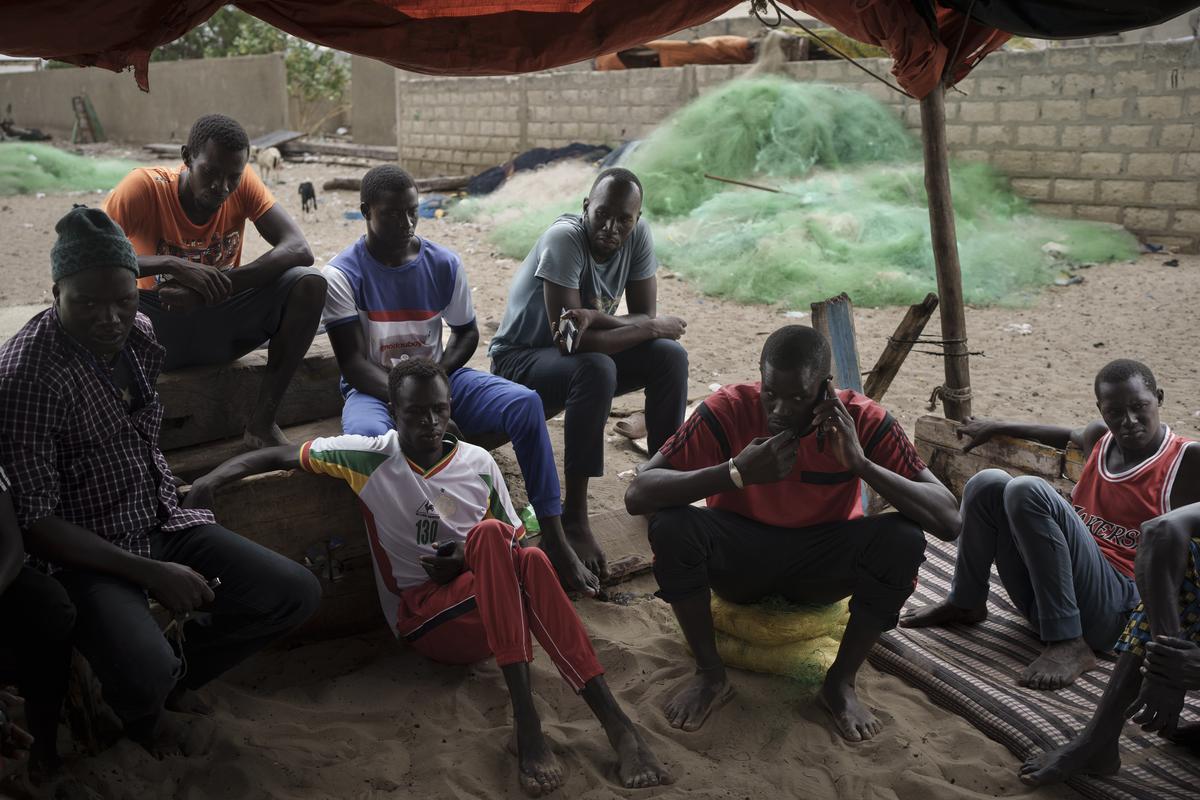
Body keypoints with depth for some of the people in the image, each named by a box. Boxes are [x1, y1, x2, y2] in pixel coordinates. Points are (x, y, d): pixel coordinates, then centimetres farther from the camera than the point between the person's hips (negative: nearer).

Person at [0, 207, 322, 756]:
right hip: (87, 551, -6)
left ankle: (174, 673, 17)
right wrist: (150, 573, -25)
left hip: (164, 523, 7)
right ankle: (141, 711, 8)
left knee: (296, 592, -7)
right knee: (145, 674, -32)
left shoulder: (138, 333, 1)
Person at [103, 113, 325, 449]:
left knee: (309, 283, -23)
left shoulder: (242, 182, -10)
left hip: (222, 324, 3)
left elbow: (299, 250, -22)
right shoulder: (146, 186, -17)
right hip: (157, 330, -2)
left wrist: (214, 287, -33)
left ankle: (262, 420, -16)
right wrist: (172, 265, -41)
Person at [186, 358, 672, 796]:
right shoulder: (370, 457, 0)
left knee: (530, 561, -34)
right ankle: (525, 718, -42)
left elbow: (515, 543, 12)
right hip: (422, 616, -2)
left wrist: (470, 558, -9)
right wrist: (218, 474, -13)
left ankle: (615, 721, -38)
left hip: (493, 609, 2)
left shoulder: (478, 463, 6)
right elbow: (279, 456, 5)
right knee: (489, 534, -33)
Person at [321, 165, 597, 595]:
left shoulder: (444, 264, 1)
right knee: (368, 435, -41)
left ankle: (554, 538, -19)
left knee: (525, 402, -22)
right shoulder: (344, 274, -9)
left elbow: (467, 333, 9)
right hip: (375, 389, -3)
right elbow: (353, 364, -13)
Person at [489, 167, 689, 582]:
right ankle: (574, 517, -29)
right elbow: (570, 340, -34)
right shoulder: (564, 238, -29)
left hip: (582, 352, 6)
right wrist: (656, 327, -24)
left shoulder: (638, 234, -11)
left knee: (671, 356, -13)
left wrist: (597, 318, -33)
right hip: (521, 359, -6)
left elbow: (644, 315, -11)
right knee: (597, 369, -36)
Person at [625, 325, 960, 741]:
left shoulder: (862, 420, -18)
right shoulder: (729, 409, -21)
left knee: (905, 540, -28)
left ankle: (840, 682, -6)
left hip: (822, 564, 1)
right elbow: (636, 495, -28)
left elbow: (948, 519, -23)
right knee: (670, 525, -30)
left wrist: (862, 463, -35)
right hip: (741, 555, 0)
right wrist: (736, 472, -40)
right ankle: (710, 674, -7)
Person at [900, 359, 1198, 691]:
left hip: (1112, 612, -7)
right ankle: (966, 604, 12)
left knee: (1027, 491, -25)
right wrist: (998, 427, 42)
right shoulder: (1099, 437, 12)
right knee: (988, 483, -2)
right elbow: (1069, 435, 35)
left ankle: (1068, 644, -26)